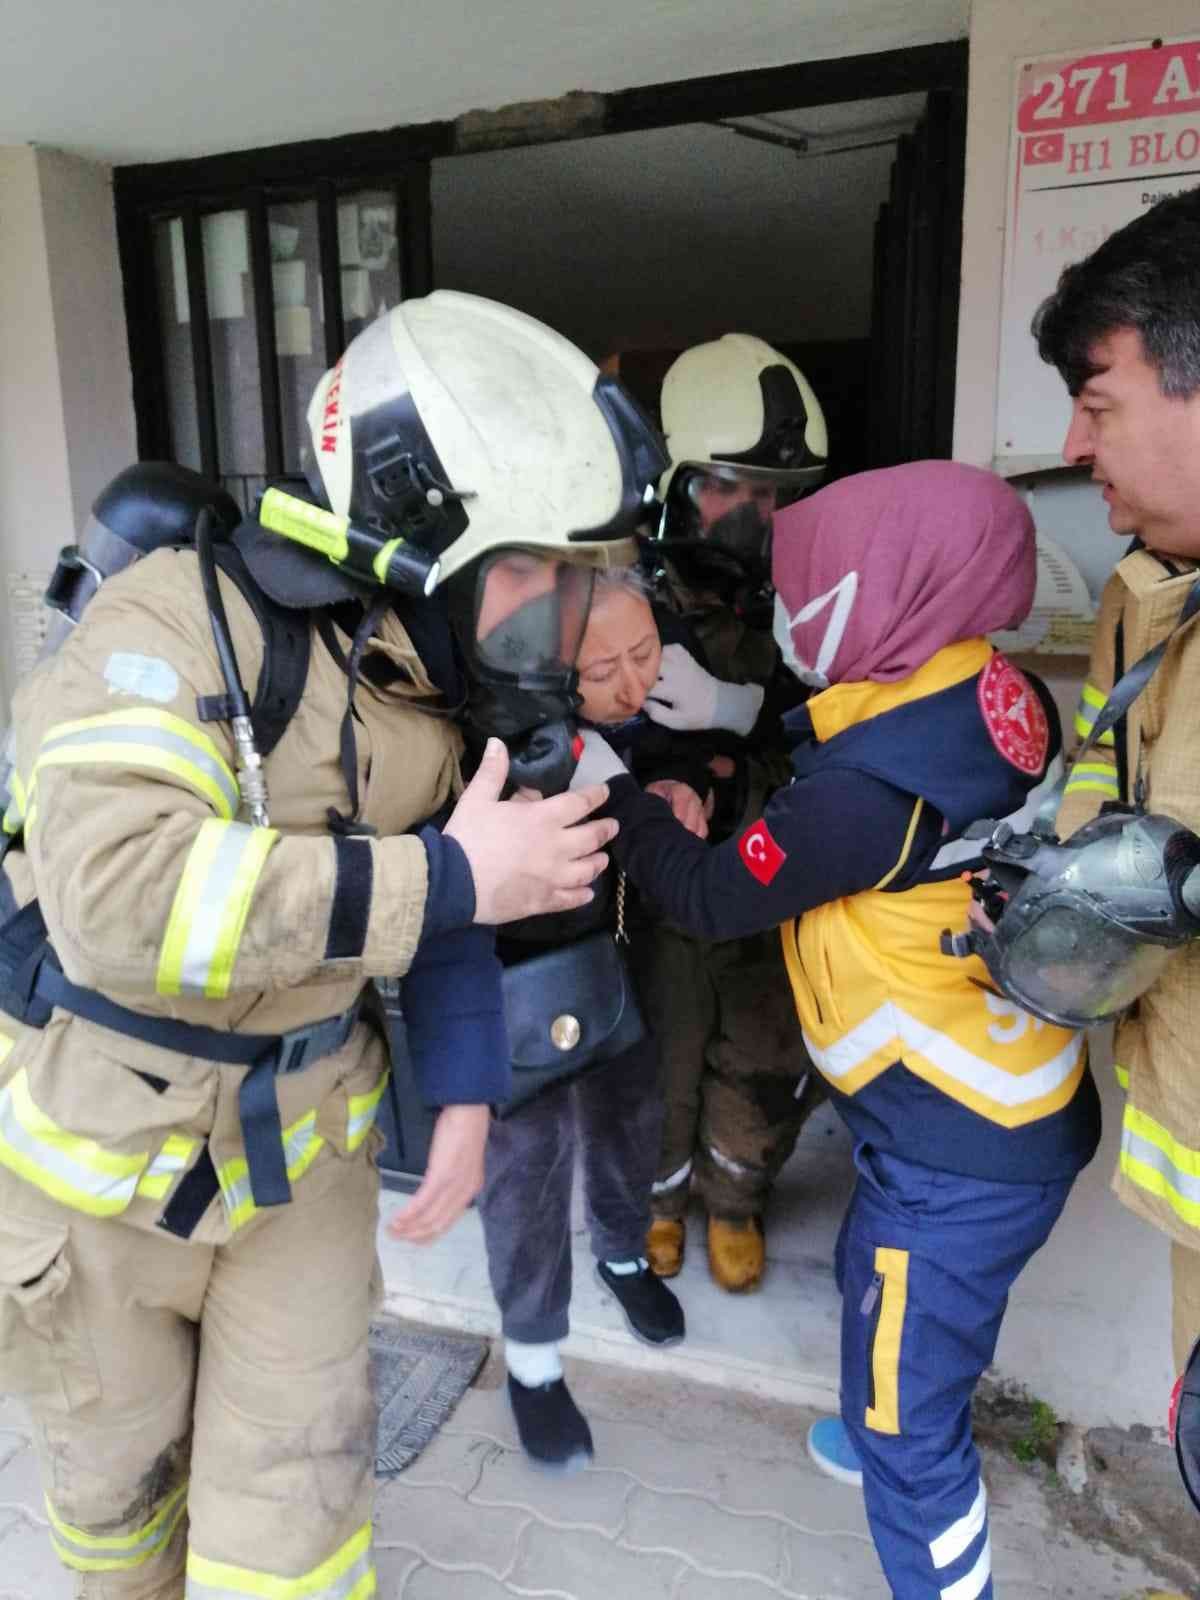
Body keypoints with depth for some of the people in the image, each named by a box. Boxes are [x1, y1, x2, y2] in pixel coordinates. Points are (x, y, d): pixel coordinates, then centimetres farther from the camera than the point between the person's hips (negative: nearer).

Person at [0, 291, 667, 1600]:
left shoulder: (427, 686, -3)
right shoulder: (183, 622, -25)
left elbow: (442, 904, 7)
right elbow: (117, 888, -40)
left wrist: (465, 1090, -4)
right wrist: (444, 879, -35)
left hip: (297, 1146, 4)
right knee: (116, 1475, 22)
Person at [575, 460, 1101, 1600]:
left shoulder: (870, 788, -30)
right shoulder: (991, 695, -7)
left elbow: (709, 898, -16)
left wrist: (603, 785, -6)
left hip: (960, 1155, -9)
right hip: (1012, 1109, 9)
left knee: (908, 1426, 9)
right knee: (873, 1278, 33)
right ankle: (894, 1437, 60)